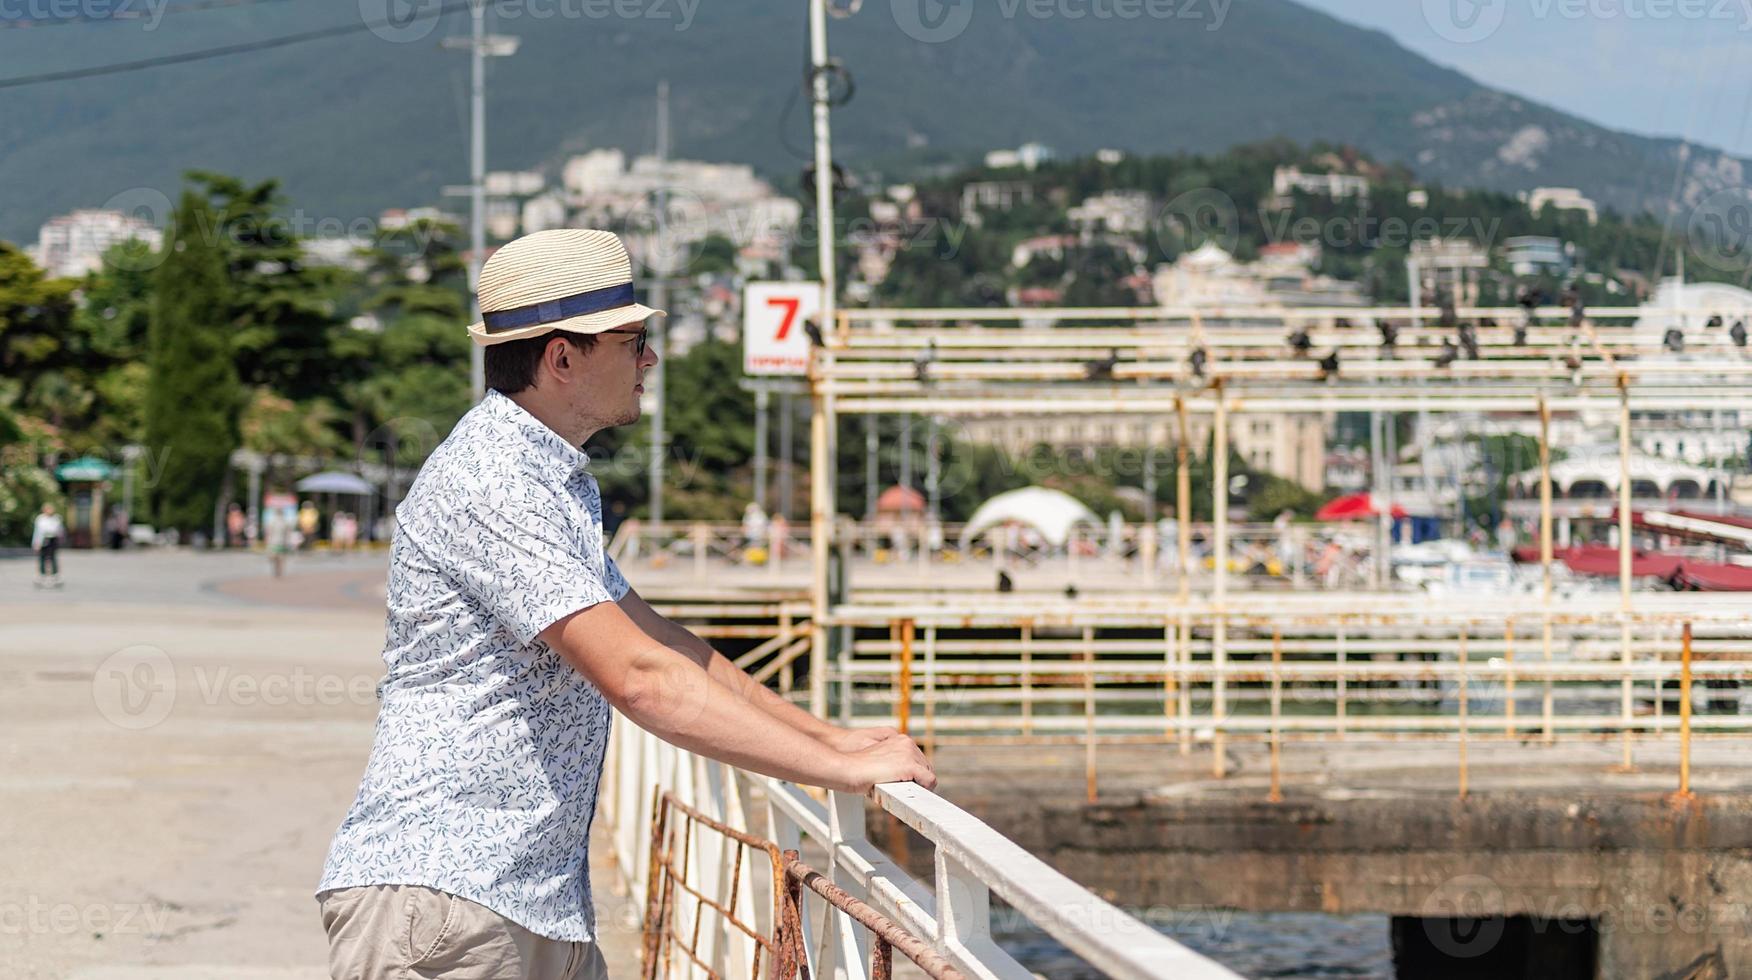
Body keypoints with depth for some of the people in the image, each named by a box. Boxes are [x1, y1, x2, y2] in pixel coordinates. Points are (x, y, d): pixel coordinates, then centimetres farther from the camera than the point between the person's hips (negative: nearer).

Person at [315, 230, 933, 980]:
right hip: (437, 891, -10)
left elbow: (659, 639, 24)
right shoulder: (489, 485, -16)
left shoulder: (561, 484, 18)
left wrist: (826, 736, 15)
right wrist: (843, 771, -19)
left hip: (543, 905, 10)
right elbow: (640, 679, -23)